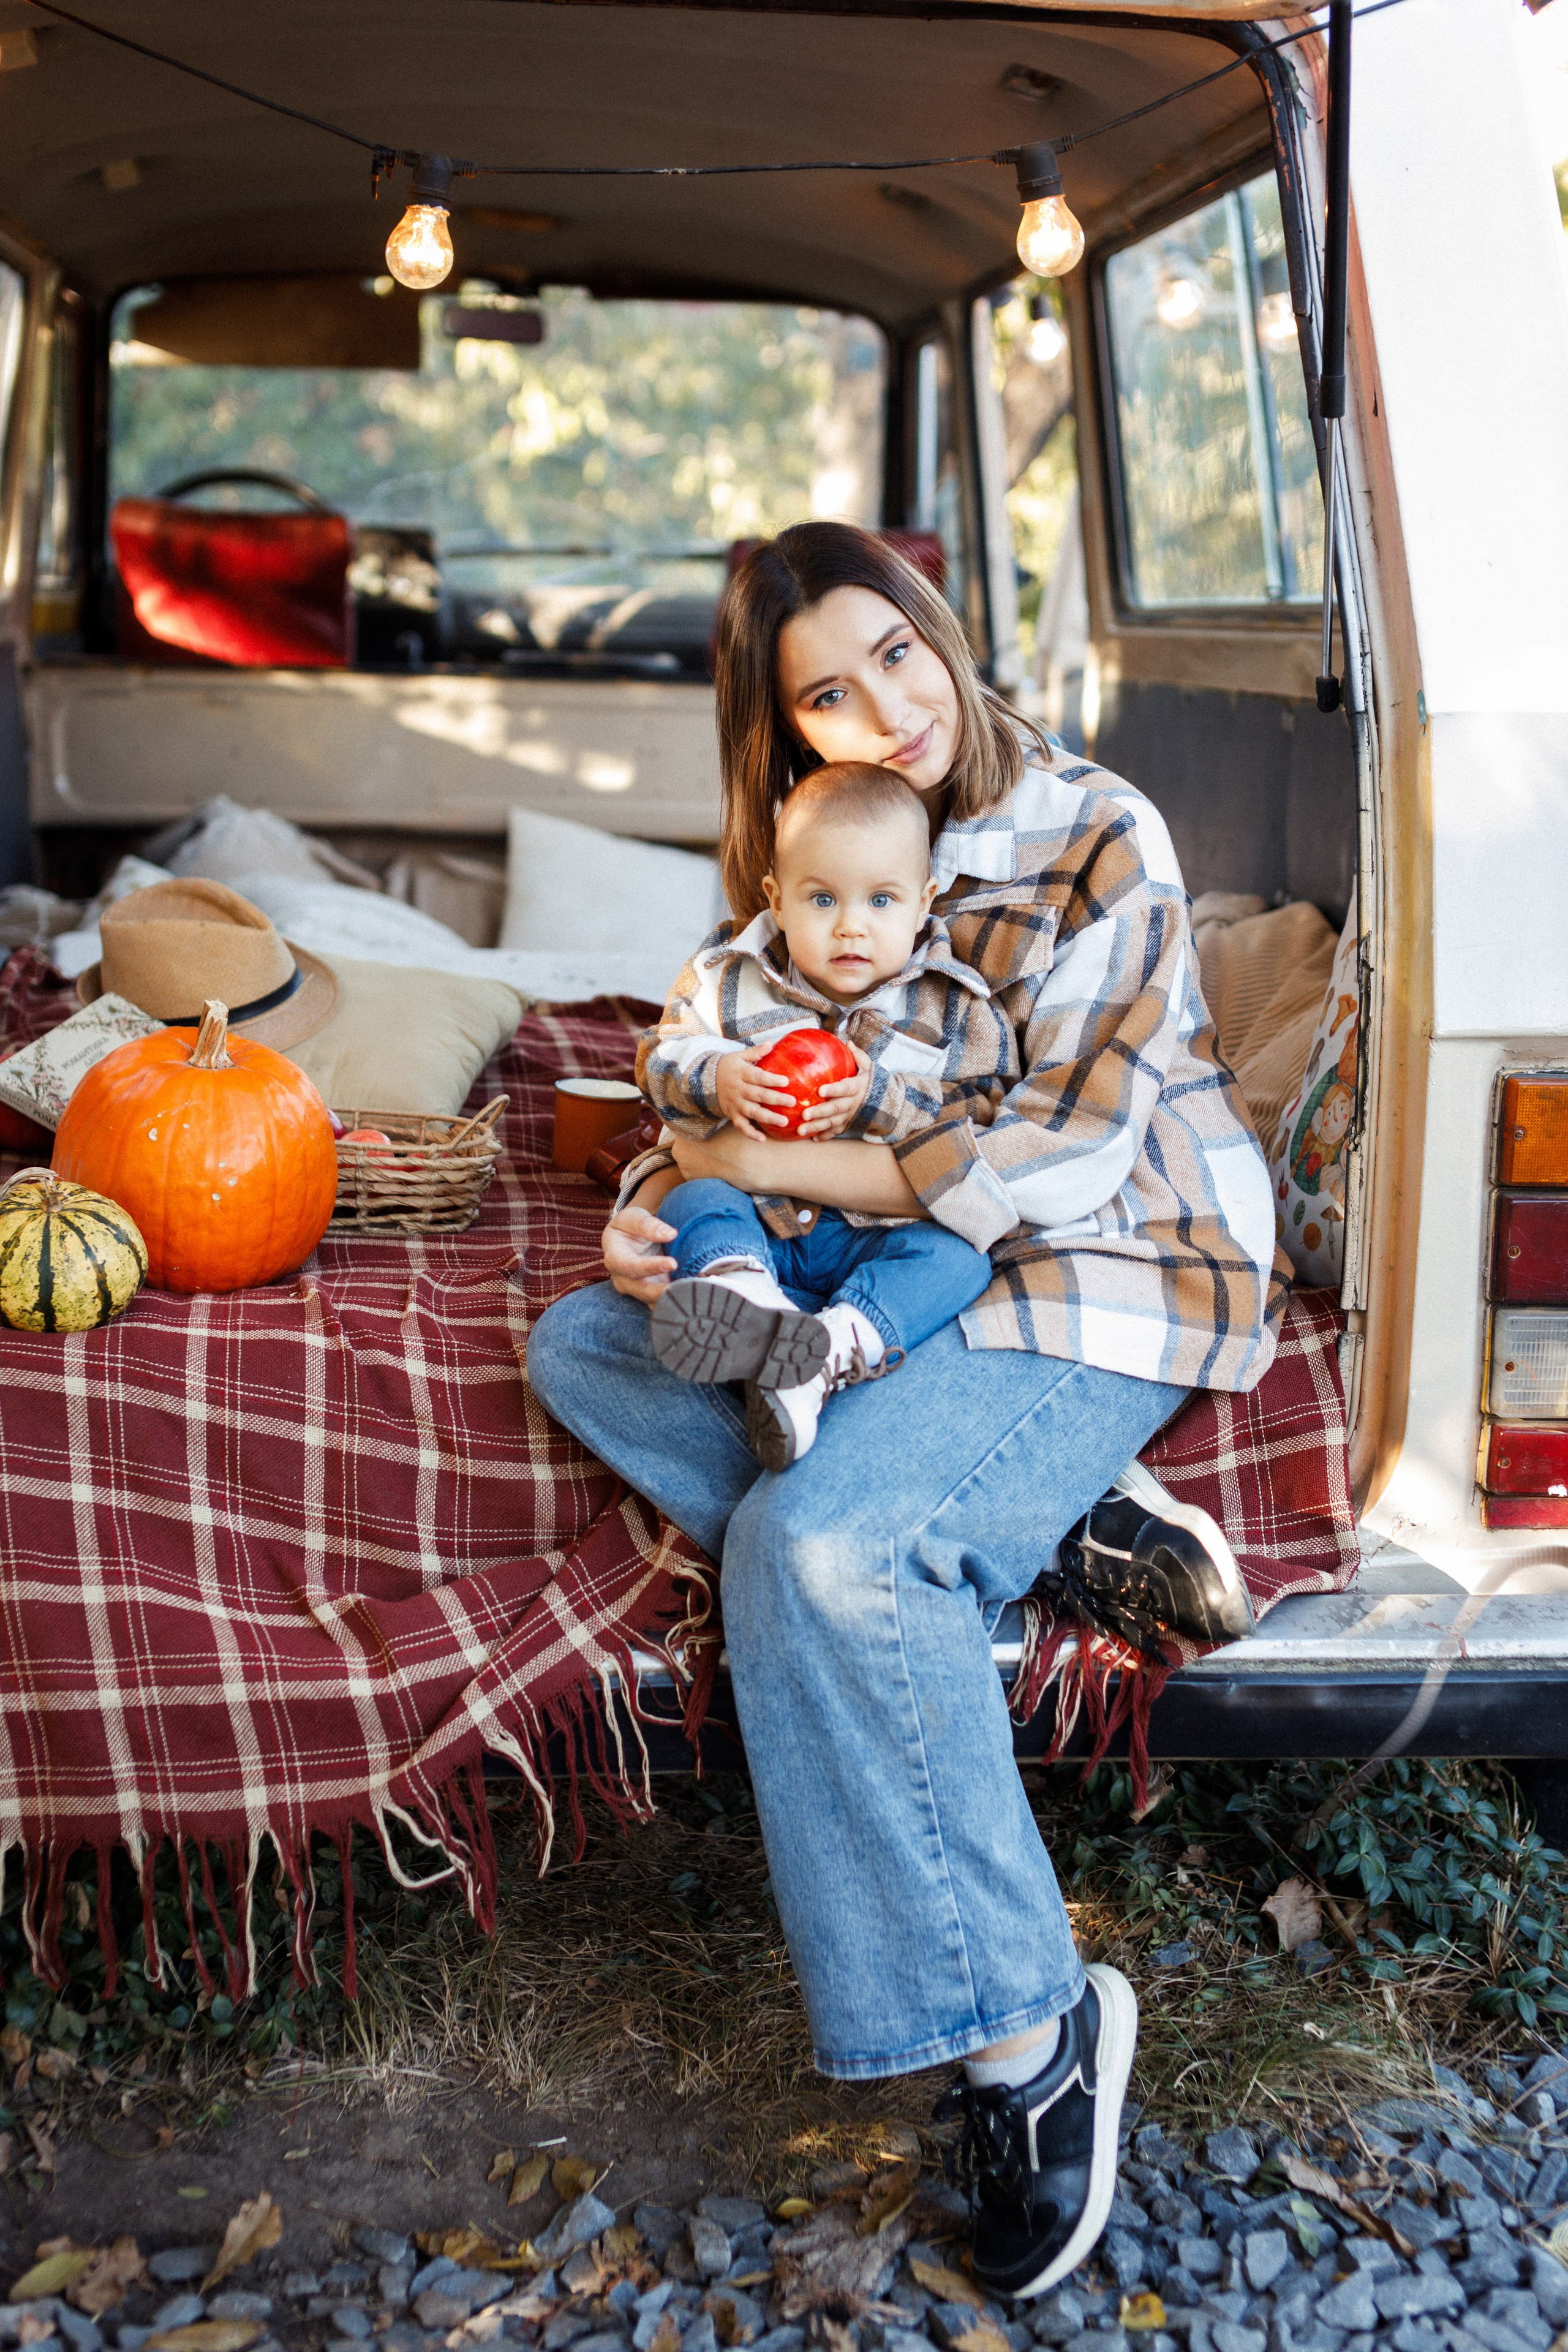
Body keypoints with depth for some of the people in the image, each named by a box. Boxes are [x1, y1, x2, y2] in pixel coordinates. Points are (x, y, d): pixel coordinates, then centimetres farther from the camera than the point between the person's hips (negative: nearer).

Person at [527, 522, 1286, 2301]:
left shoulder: (1099, 840, -14)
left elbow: (1059, 1166, -20)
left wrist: (763, 1165, -17)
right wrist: (661, 1201, -9)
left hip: (1112, 1283, -8)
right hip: (895, 1274, 8)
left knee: (810, 1542, -30)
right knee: (580, 1346, -5)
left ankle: (1027, 2023, -19)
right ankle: (1040, 1518, -17)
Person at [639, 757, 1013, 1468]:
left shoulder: (953, 1009, 0)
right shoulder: (731, 979, 4)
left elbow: (981, 1114, -6)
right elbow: (660, 1059, 7)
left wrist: (879, 1099, -21)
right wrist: (718, 1080, -17)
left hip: (886, 1232, -1)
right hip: (757, 1217, 1)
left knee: (956, 1257, -29)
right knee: (693, 1203, -28)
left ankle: (828, 1355, -51)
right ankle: (750, 1305, -59)